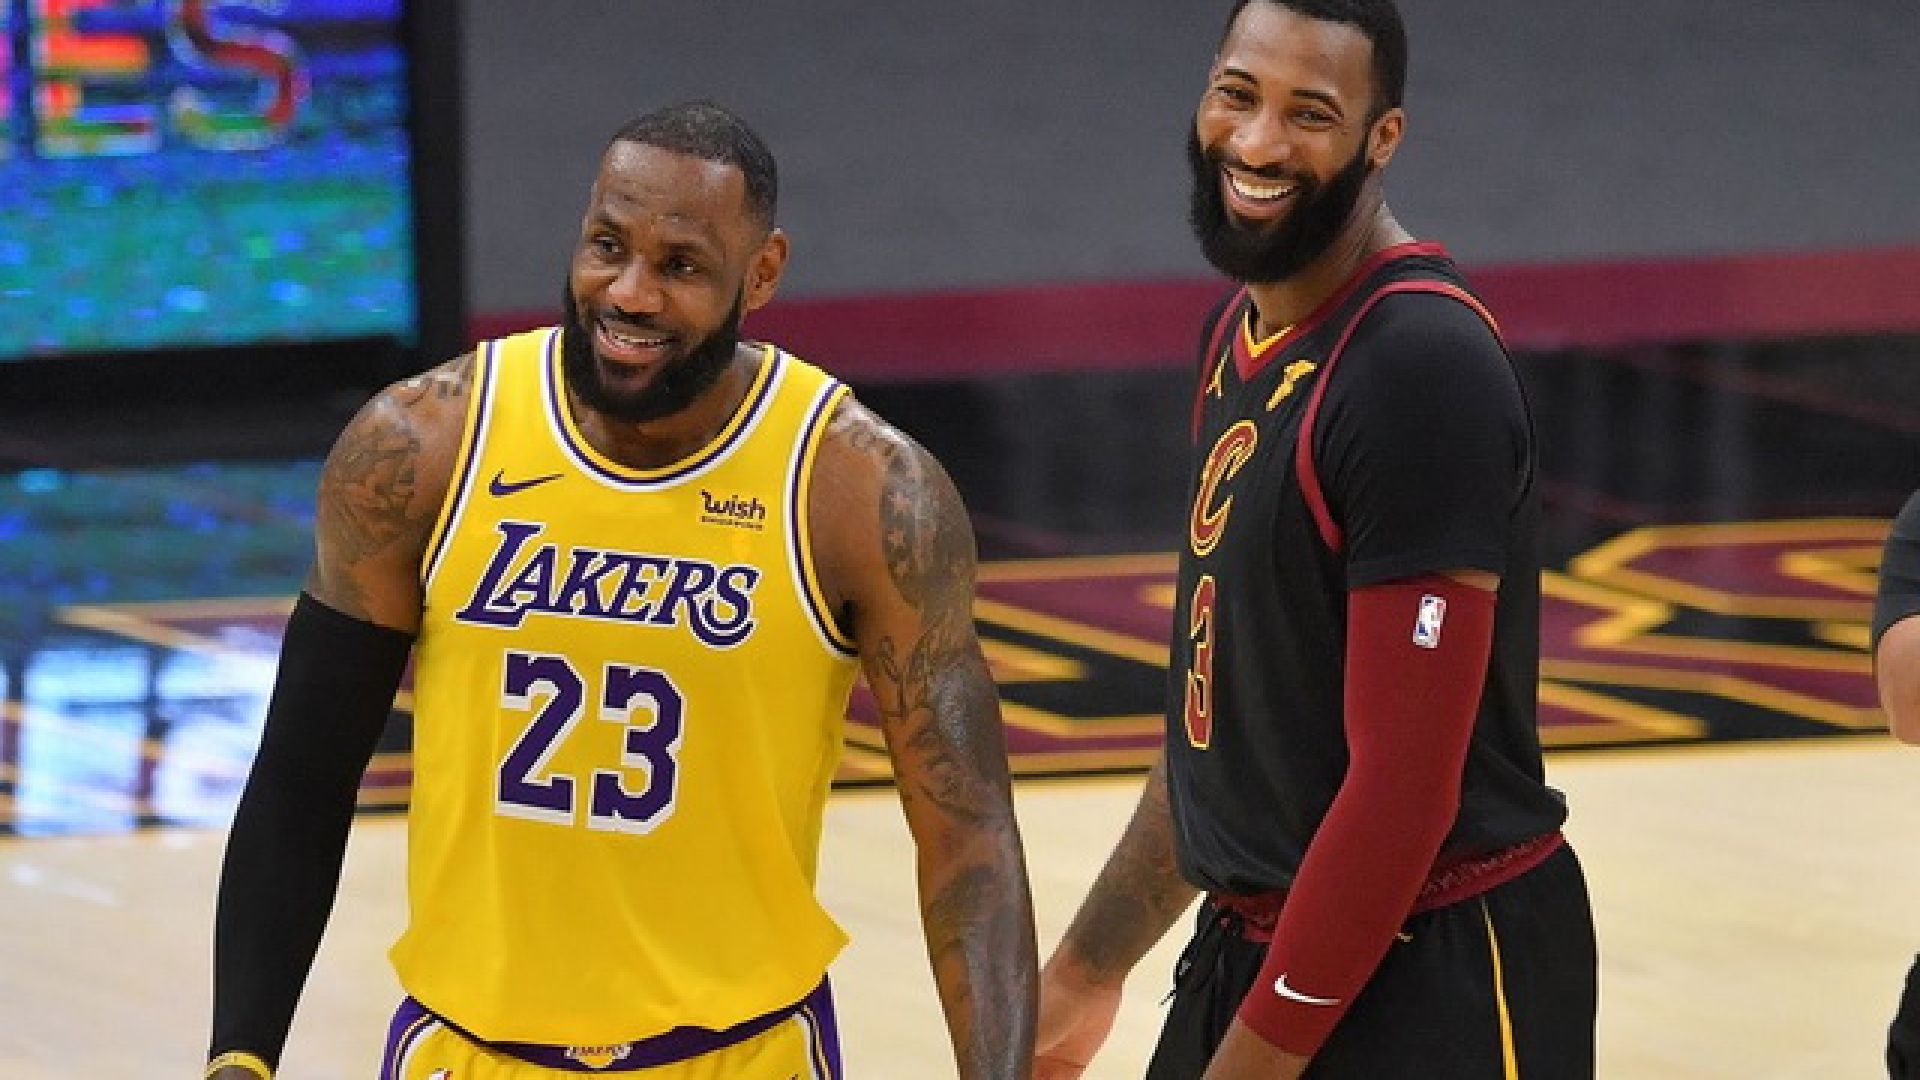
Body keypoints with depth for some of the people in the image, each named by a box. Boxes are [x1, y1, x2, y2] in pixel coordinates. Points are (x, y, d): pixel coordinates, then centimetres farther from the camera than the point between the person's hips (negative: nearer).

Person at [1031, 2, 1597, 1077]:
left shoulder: (1422, 363, -20)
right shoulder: (1243, 330, 8)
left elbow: (1405, 784, -22)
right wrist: (1089, 969, 17)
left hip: (1433, 985, -8)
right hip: (1252, 948, 8)